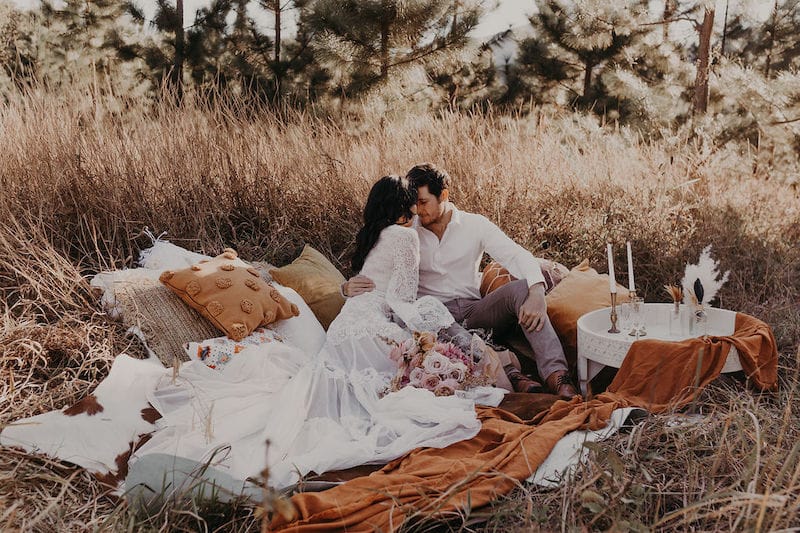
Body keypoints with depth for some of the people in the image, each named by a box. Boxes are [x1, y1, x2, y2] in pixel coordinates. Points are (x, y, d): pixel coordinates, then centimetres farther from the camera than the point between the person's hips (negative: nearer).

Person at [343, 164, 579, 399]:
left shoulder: (475, 225, 5)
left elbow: (518, 256, -7)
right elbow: (370, 272, 5)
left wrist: (537, 294, -29)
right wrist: (349, 287, -21)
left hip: (472, 311, 1)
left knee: (522, 288, -26)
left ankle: (556, 377, -40)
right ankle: (508, 377, -46)